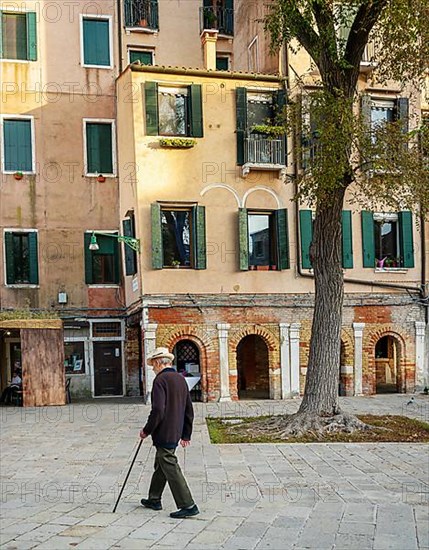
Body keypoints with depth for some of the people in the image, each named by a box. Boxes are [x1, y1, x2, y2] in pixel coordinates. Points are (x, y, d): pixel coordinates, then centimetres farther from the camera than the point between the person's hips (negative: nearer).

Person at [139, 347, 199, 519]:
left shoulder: (160, 380, -15)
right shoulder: (181, 379, 11)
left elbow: (158, 410, -23)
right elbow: (189, 410, 15)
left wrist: (147, 430, -10)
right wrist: (186, 434, 20)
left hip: (164, 434, -9)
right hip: (175, 433, 9)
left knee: (170, 468, -4)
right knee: (160, 466, 21)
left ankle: (188, 506, -4)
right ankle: (154, 499, 33)